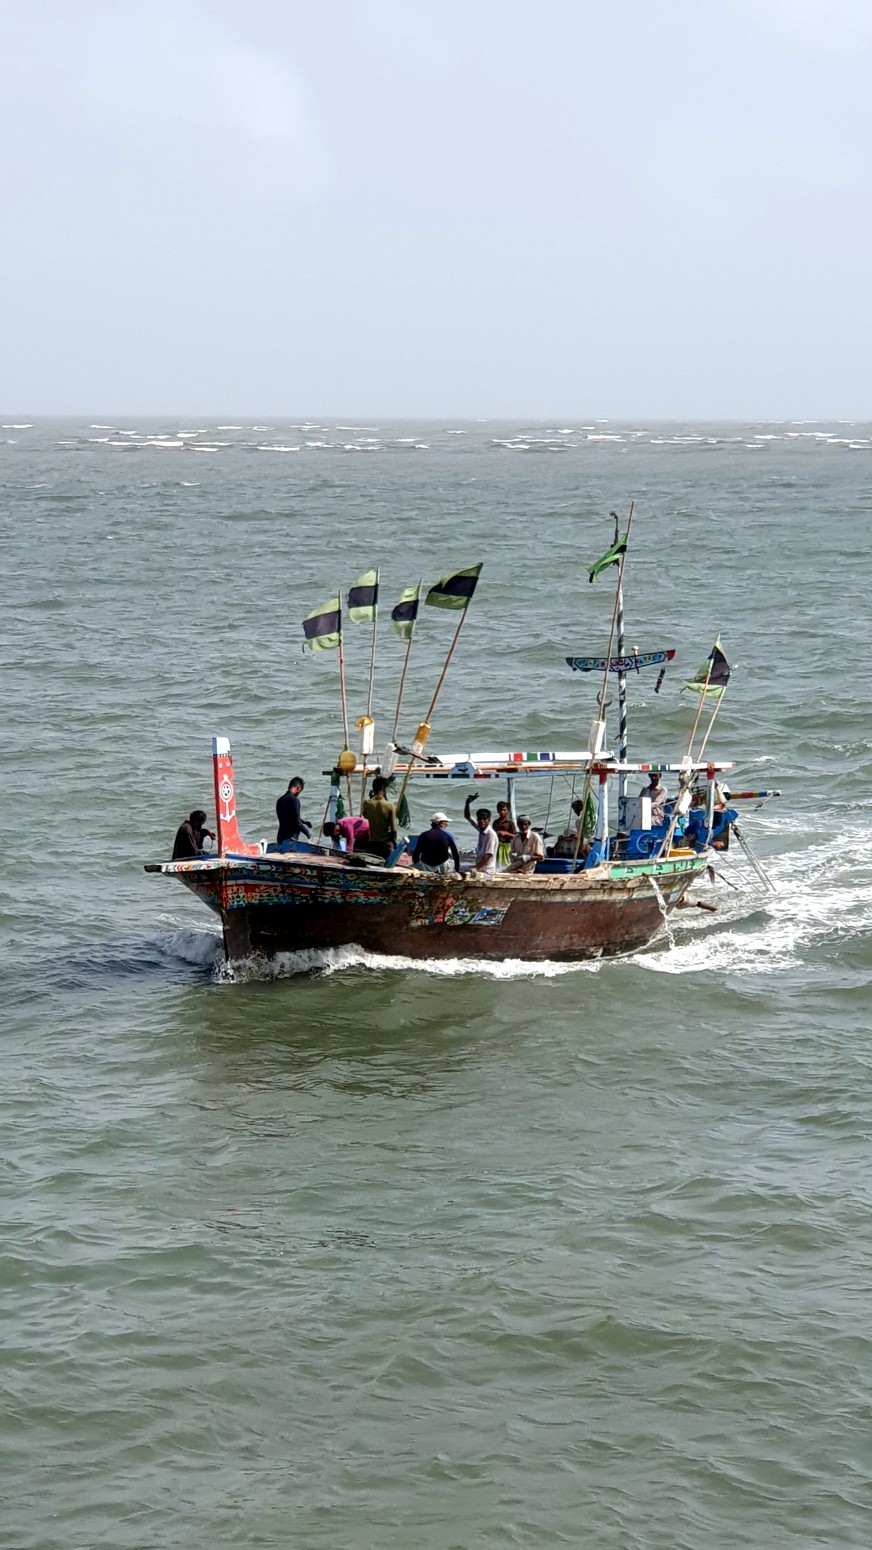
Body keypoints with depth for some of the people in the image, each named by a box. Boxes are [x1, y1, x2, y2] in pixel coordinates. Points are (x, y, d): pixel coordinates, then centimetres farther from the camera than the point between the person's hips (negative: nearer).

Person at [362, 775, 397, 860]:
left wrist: (371, 798, 15)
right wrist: (394, 843, 6)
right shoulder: (390, 806, -11)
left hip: (372, 843, 2)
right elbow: (393, 829, -9)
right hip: (386, 843, -2)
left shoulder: (367, 804, -6)